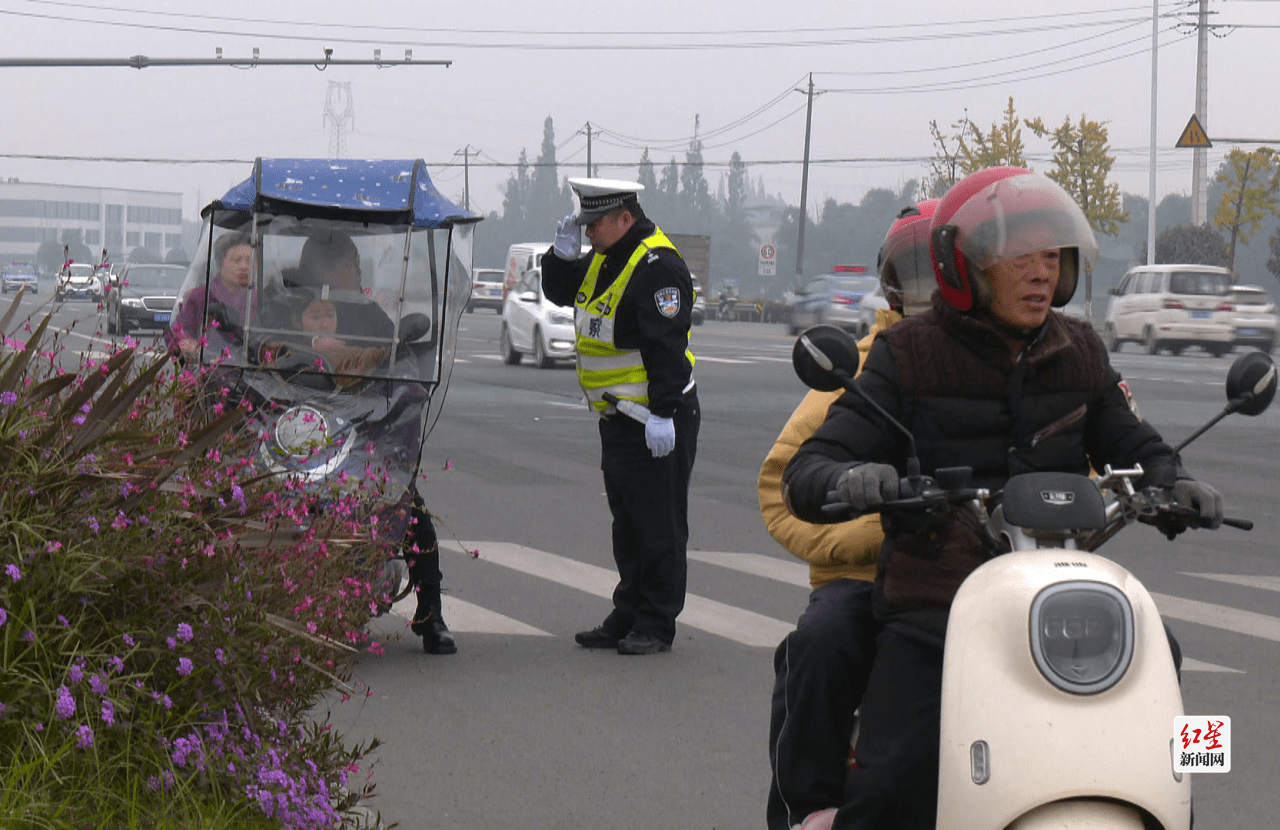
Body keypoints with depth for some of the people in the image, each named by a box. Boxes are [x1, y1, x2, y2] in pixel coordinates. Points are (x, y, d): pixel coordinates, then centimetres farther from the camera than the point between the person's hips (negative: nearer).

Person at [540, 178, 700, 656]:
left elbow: (666, 346, -23)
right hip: (618, 419, 10)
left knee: (658, 526, -2)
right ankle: (628, 617, 23)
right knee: (627, 525, 15)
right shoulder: (605, 259, 11)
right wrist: (563, 254, 3)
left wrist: (662, 414, -27)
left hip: (657, 423, -10)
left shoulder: (657, 267, -19)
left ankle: (655, 626, 3)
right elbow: (560, 294, 24)